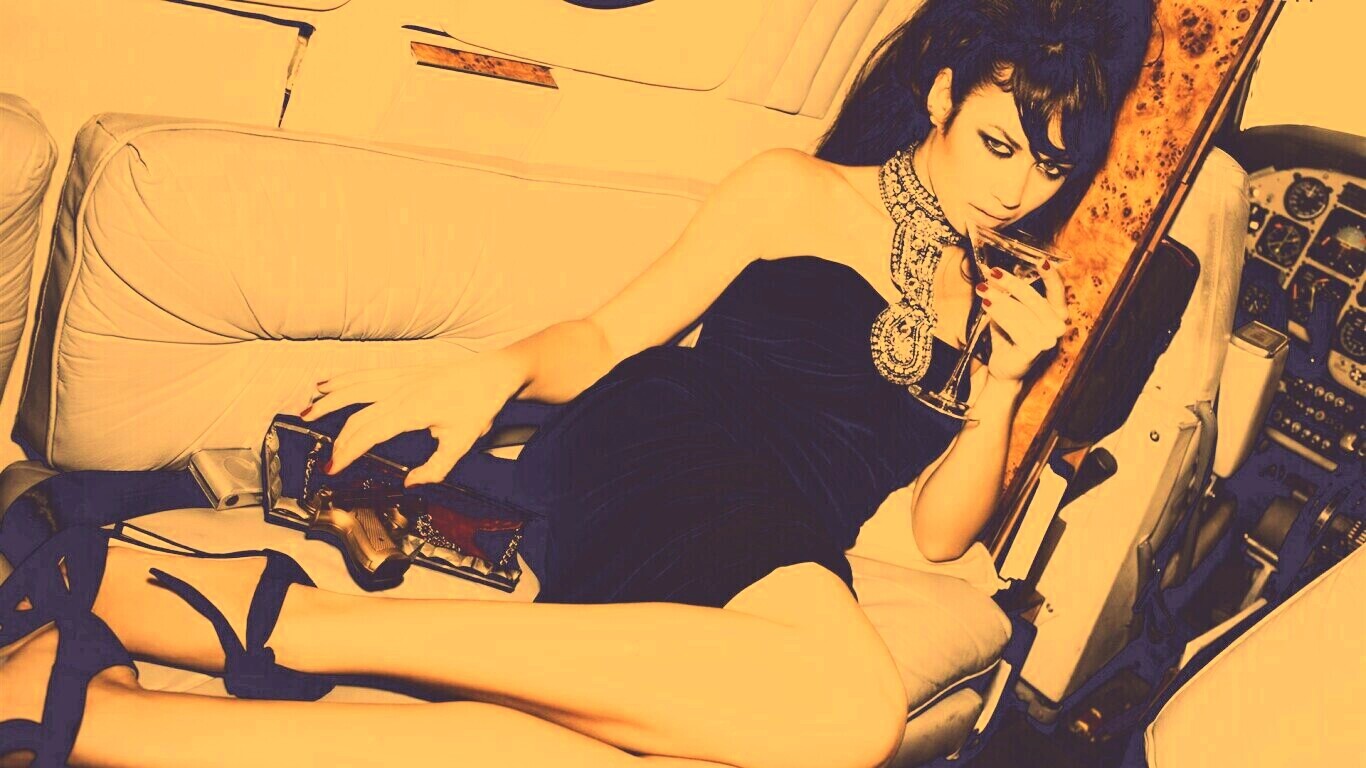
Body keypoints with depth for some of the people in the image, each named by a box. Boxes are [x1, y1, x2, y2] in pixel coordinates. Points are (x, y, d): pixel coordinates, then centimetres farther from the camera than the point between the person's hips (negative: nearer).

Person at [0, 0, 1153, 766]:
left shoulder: (999, 301, 24)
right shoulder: (795, 194, 13)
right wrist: (494, 374, -10)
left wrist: (1005, 383, 1)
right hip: (650, 463, -3)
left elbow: (939, 531, 15)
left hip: (786, 549, 4)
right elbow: (611, 337, 9)